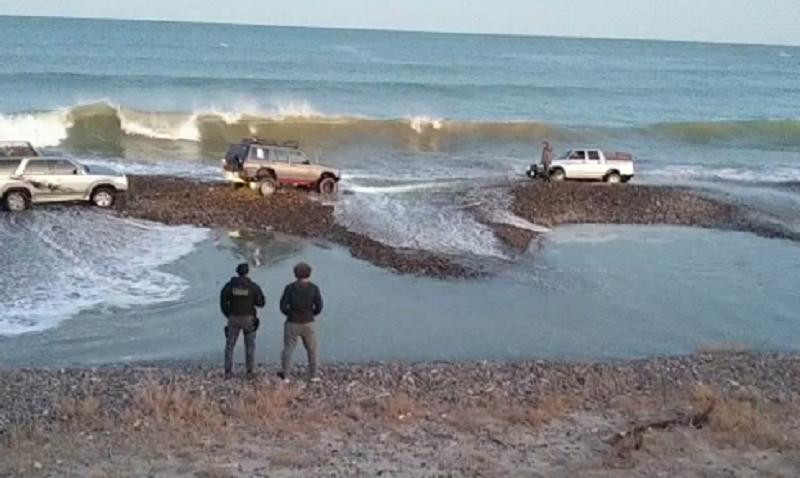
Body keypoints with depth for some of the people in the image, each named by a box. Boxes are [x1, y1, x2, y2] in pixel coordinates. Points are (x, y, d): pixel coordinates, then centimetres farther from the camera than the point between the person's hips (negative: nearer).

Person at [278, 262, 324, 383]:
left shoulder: (290, 288, -7)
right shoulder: (314, 288, -6)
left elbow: (283, 306, -8)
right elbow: (319, 307, -6)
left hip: (292, 324, 0)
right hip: (308, 323, 0)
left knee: (288, 349, 7)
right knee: (312, 350, 15)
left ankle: (285, 375, 3)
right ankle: (313, 375, 16)